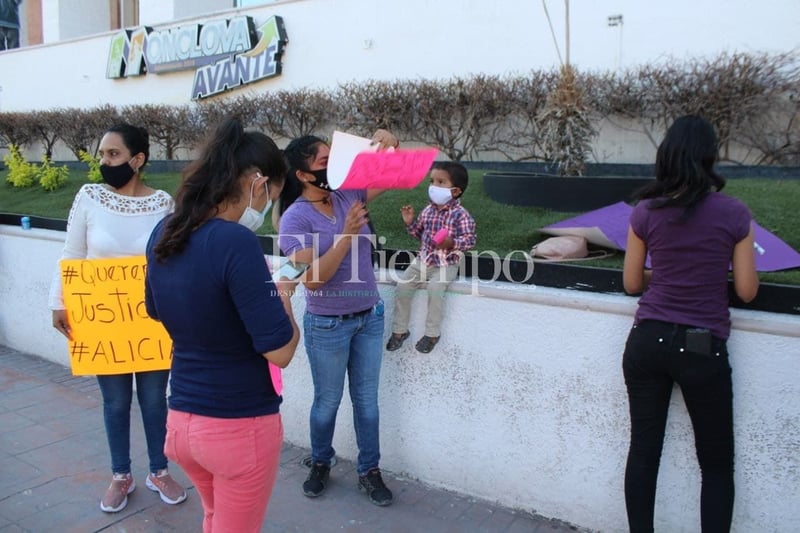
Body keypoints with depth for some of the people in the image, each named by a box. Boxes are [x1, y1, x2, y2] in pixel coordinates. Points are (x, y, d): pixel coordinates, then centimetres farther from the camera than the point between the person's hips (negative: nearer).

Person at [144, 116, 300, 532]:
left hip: (180, 419, 7)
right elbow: (280, 351, -22)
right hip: (239, 426, -6)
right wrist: (282, 296, -3)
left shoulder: (164, 233, -2)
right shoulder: (235, 241, -25)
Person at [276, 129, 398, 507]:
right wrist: (348, 233, -27)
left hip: (370, 317, 5)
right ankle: (320, 464, 38)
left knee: (367, 398, 15)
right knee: (328, 401, 13)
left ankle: (369, 471, 30)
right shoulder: (295, 217, -16)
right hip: (328, 325, -4)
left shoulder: (348, 195, -1)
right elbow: (312, 278, -23)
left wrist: (388, 146, -13)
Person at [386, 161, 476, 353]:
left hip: (446, 264, -6)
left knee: (435, 289, -29)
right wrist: (410, 223, 2)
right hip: (423, 260, 6)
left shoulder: (461, 215, -14)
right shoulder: (428, 210, 6)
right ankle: (400, 330, 9)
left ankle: (432, 333, -8)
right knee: (402, 286, -7)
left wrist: (451, 243, -32)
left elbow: (469, 240, -16)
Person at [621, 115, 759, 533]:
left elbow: (632, 283, 5)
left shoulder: (645, 213, -2)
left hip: (647, 342, 2)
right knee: (716, 464, 14)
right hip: (703, 349, -2)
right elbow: (746, 291, -3)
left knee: (643, 450, 12)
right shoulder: (735, 214, -6)